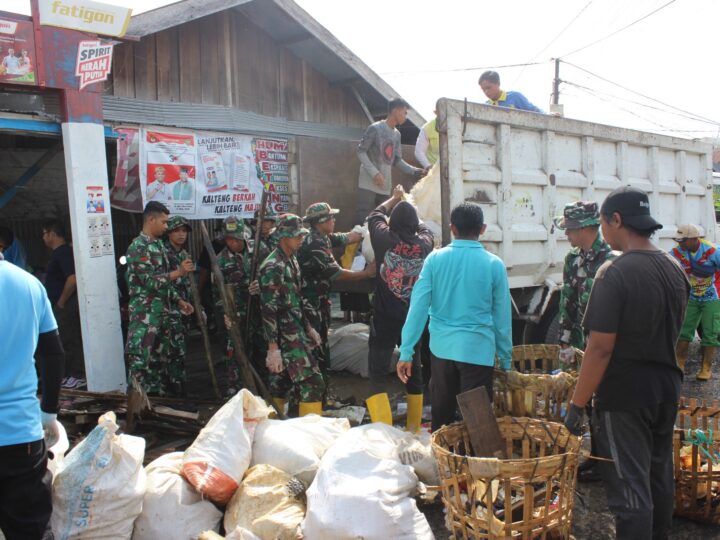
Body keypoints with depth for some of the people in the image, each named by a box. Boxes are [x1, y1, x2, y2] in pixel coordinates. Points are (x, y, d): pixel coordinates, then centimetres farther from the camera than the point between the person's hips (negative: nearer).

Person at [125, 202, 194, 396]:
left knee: (161, 360, 15)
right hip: (145, 317, -9)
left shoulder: (159, 245, 14)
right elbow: (151, 281, -20)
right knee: (142, 362, -5)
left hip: (163, 313, 9)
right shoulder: (138, 247, -14)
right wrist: (179, 272, -18)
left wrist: (178, 301, 12)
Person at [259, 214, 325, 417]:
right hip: (285, 338, -9)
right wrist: (273, 348, -22)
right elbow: (268, 310, -20)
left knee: (281, 383, 14)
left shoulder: (292, 261, 13)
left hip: (296, 333, 9)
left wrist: (308, 328, 21)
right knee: (312, 384, -8)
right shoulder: (273, 266, -16)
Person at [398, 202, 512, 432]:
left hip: (442, 348, 3)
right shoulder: (494, 264, -5)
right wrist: (506, 359, 11)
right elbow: (502, 317, 1)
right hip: (478, 350, -2)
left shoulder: (435, 259, -3)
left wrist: (406, 351, -3)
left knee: (441, 413, 18)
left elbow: (418, 306, -6)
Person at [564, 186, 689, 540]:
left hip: (624, 394, -8)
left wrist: (577, 404, -15)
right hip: (666, 388, 8)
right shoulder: (674, 269, 4)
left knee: (630, 487, 1)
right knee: (659, 477, 21)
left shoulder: (615, 273, -20)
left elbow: (601, 348, -22)